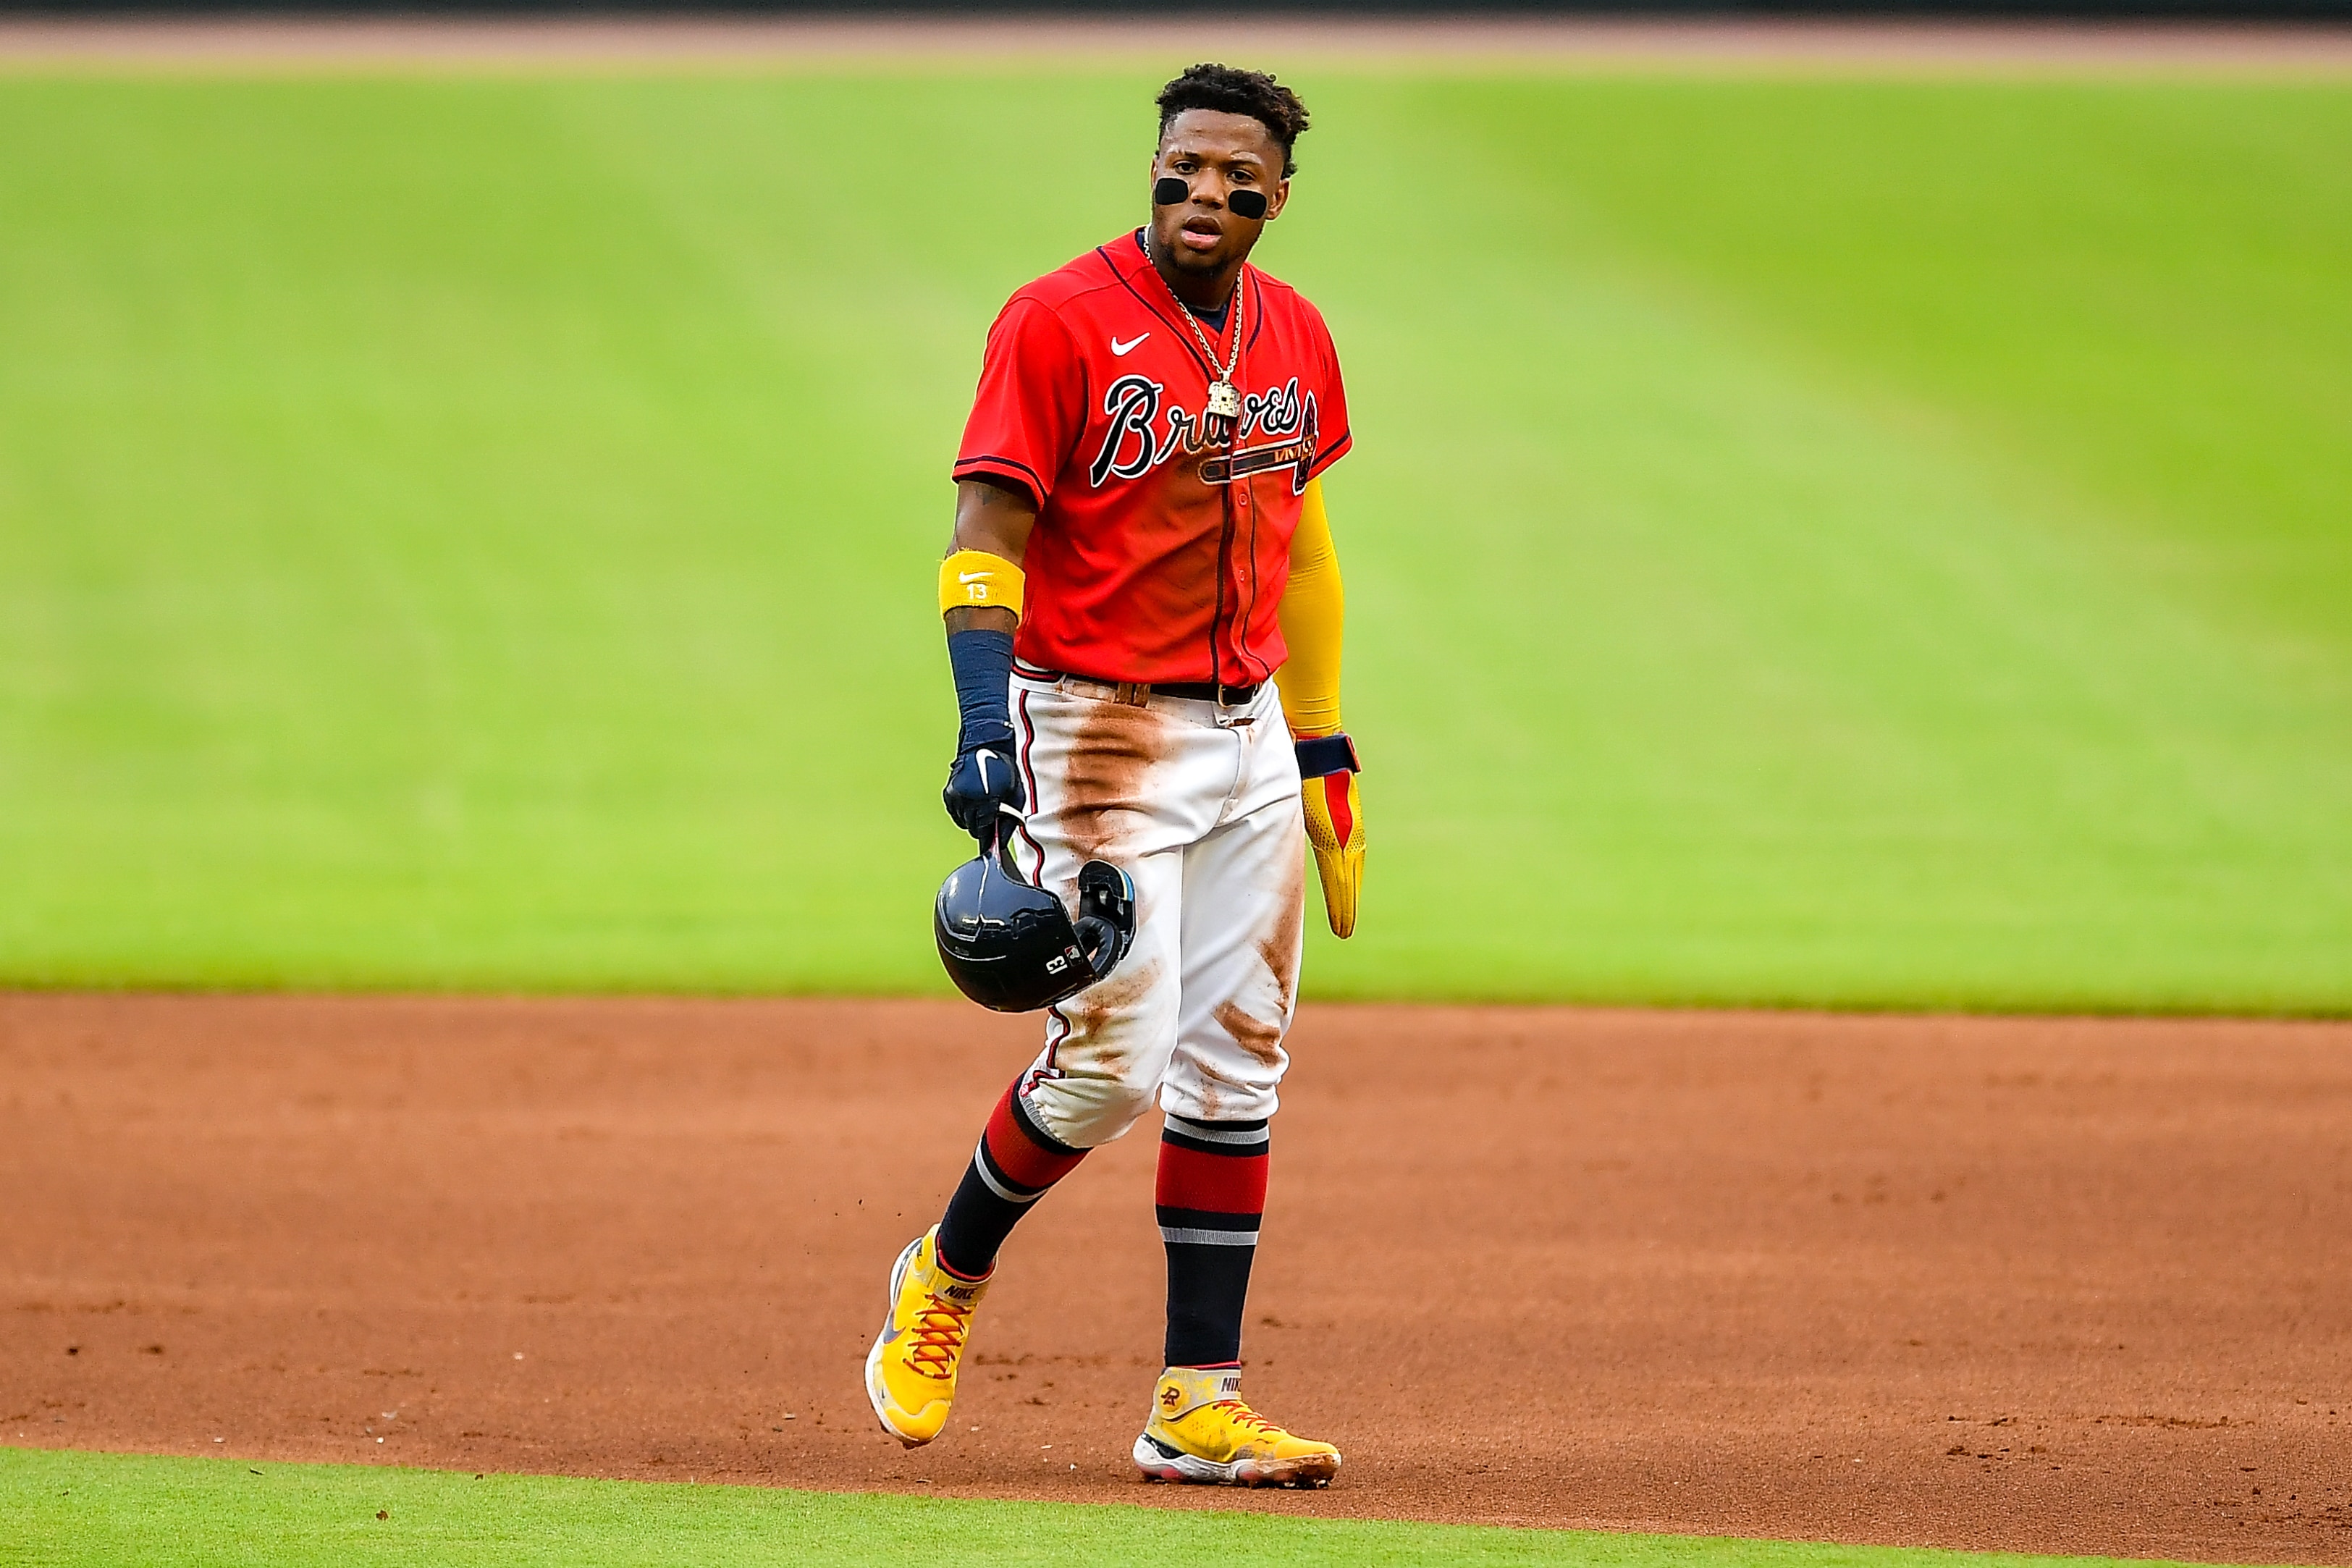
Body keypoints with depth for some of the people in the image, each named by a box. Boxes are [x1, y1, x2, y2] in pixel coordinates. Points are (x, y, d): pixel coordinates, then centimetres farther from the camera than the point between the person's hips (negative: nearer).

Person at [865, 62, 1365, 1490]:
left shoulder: (1294, 337, 9)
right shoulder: (1060, 324, -11)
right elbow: (986, 536, -15)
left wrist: (1326, 744, 18)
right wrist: (985, 728, -26)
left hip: (1251, 731, 6)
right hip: (1096, 722, -6)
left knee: (1236, 1063, 3)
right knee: (1113, 1062, -10)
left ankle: (1202, 1406, 5)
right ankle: (945, 1279, 17)